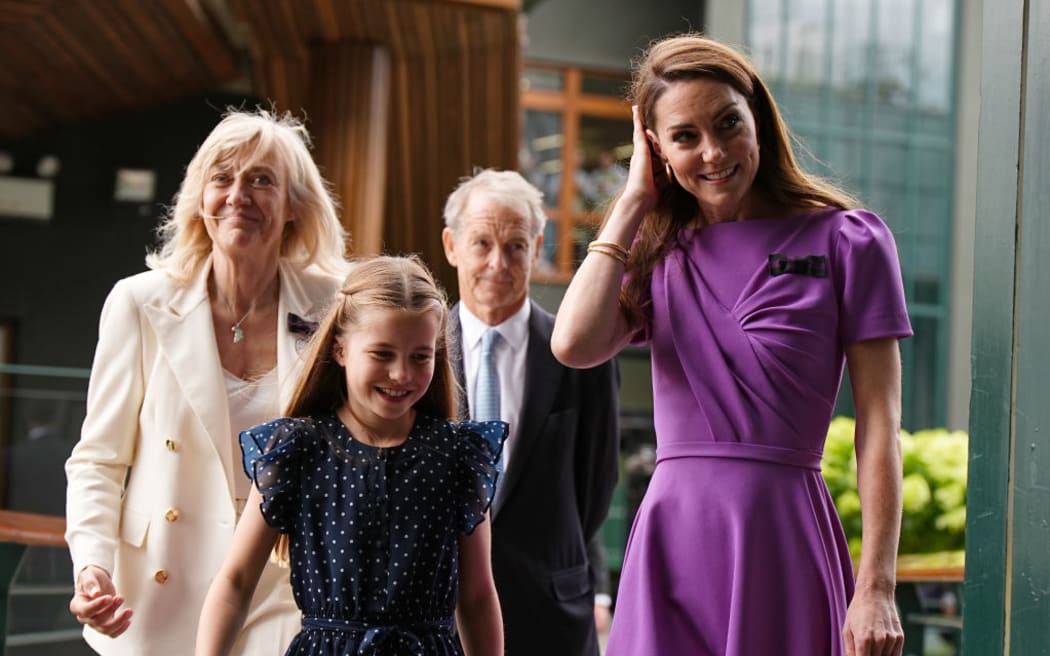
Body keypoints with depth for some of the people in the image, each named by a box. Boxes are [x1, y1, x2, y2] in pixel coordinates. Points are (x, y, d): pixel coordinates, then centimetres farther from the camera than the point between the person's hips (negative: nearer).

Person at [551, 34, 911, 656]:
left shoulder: (845, 240, 1)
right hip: (672, 537, 3)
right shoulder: (658, 251, 11)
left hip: (784, 533, -3)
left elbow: (879, 425, -3)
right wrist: (633, 202, 1)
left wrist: (876, 587, -11)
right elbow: (575, 343, -10)